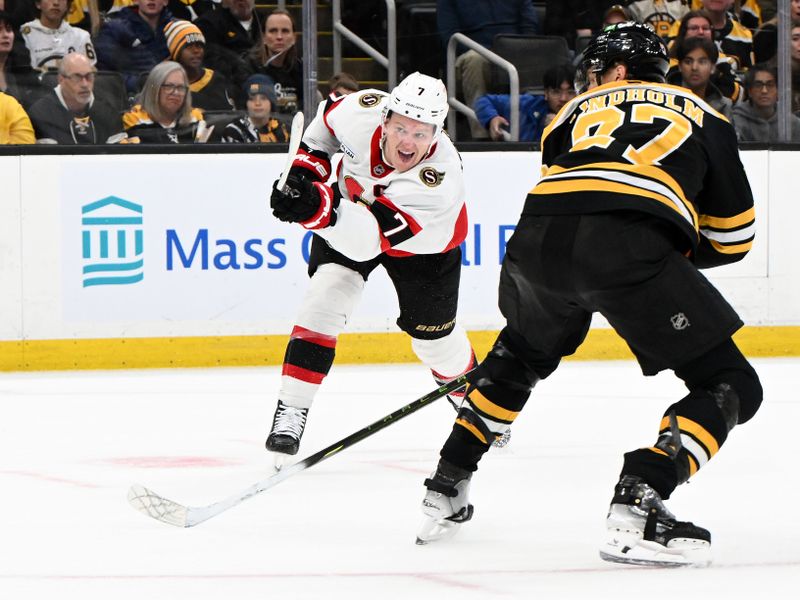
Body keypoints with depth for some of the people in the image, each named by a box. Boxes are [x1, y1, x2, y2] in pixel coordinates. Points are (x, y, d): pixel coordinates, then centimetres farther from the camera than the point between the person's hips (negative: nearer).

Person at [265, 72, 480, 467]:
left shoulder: (440, 179, -43)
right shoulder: (362, 111, -32)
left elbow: (371, 235, -53)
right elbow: (325, 123, -4)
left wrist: (315, 207, -66)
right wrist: (305, 168, -12)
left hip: (424, 244, -3)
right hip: (351, 204, 3)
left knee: (433, 335, 6)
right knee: (325, 297, -17)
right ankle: (290, 414, -16)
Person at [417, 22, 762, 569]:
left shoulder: (577, 112, 34)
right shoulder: (701, 115, 29)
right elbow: (733, 239, 28)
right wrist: (675, 256, 44)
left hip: (537, 236, 4)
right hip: (632, 245, -4)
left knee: (523, 354, 36)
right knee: (730, 386, 6)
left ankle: (445, 488, 36)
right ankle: (637, 503, -14)